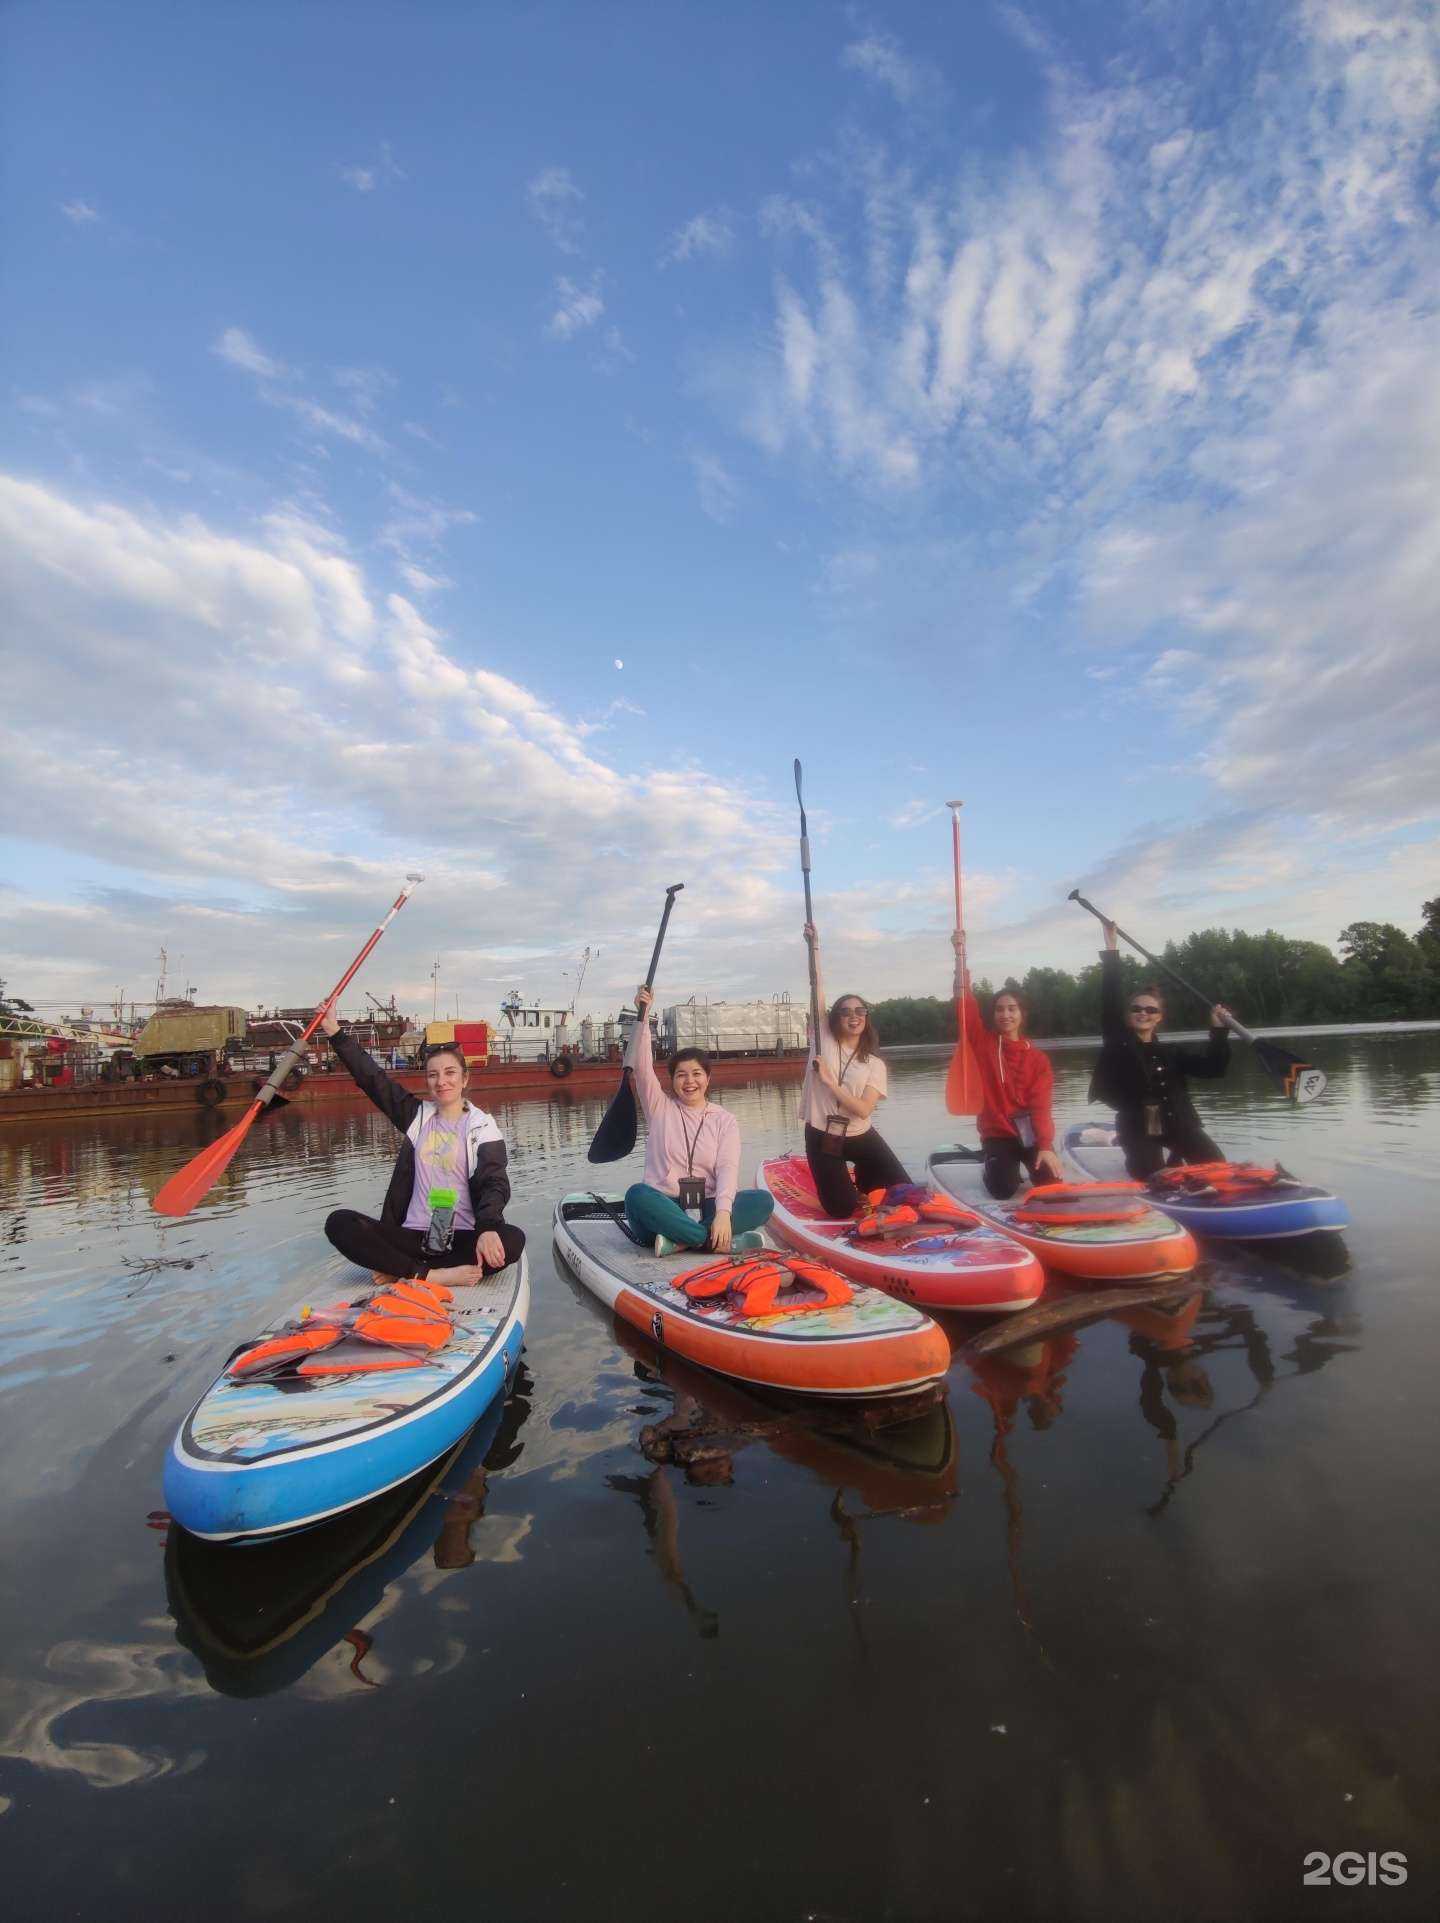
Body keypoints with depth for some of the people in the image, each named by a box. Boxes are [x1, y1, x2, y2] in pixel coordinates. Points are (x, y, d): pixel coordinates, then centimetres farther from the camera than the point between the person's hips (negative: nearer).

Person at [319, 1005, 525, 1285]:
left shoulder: (482, 1126, 0)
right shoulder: (419, 1116, 13)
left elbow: (495, 1184, -13)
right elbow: (373, 1078, 8)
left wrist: (488, 1228, -32)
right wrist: (334, 1031, 2)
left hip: (463, 1238, -3)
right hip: (412, 1236, 3)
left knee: (513, 1239, -33)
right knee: (339, 1222, -19)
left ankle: (402, 1273, -26)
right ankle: (435, 1275, -26)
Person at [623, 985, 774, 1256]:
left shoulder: (724, 1120, 8)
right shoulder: (659, 1107, 9)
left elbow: (728, 1169, -7)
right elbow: (641, 1066, -8)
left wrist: (723, 1212, -25)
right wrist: (643, 1015, -18)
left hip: (706, 1211, 1)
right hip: (663, 1211, -1)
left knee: (762, 1200, -24)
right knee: (637, 1194, -34)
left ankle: (680, 1241, -29)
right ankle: (722, 1242, -33)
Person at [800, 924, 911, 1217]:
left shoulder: (875, 1065, -1)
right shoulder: (824, 1042, -3)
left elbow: (863, 1110, -15)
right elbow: (818, 991, -10)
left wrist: (829, 1080, -22)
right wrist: (815, 945, -14)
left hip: (860, 1136, 2)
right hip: (821, 1137, -1)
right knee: (841, 1210, -5)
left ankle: (863, 1178, 28)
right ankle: (844, 1178, 29)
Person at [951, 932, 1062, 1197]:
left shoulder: (1038, 1058, 0)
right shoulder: (983, 1042, -2)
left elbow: (1041, 1106, -8)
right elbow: (964, 1000, -12)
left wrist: (1046, 1147, -21)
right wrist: (960, 954, -18)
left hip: (1031, 1135, 1)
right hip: (997, 1133, -1)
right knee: (1003, 1191, -19)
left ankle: (1028, 1165, 19)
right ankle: (991, 1169, 16)